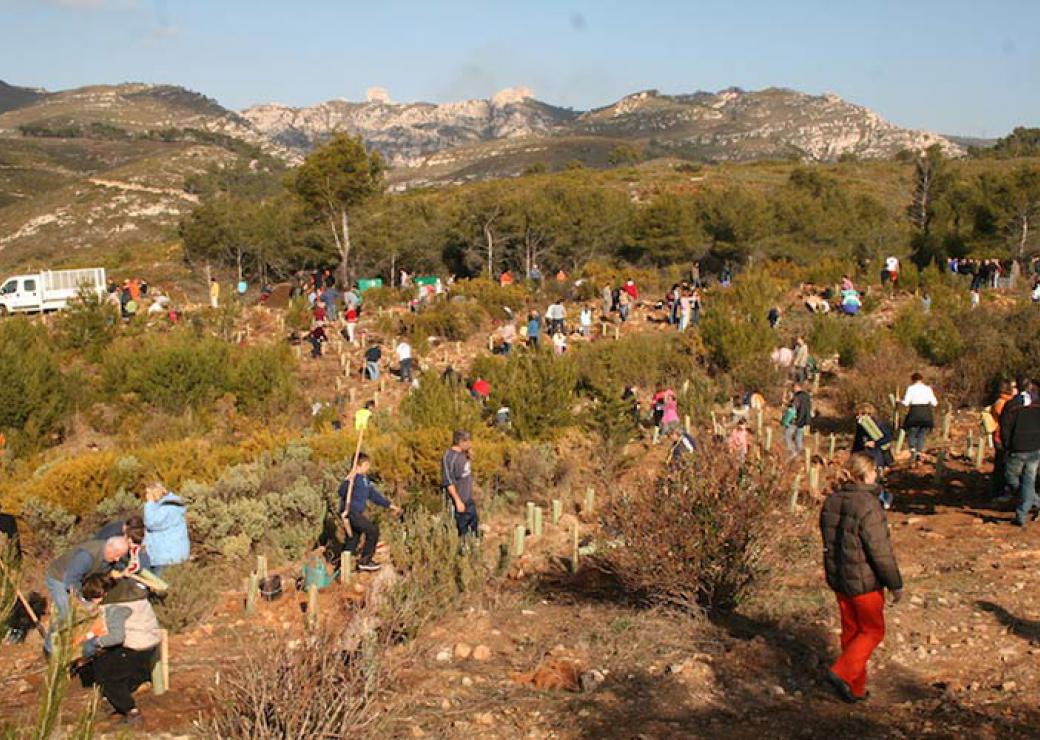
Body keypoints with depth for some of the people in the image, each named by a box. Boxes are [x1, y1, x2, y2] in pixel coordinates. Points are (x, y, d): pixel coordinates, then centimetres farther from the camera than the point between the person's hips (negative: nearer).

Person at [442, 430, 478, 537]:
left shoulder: (464, 454, 5)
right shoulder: (449, 457, -20)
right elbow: (448, 482, -20)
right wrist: (458, 501, -20)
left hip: (469, 499, 9)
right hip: (459, 500, -9)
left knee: (475, 525, 17)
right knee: (463, 530, 3)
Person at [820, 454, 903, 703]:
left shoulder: (832, 501, 1)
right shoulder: (868, 506, -23)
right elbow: (881, 551, -20)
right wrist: (895, 584, -10)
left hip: (837, 579, 7)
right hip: (864, 581, -7)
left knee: (851, 630, 17)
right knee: (872, 631, 11)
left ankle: (855, 689, 25)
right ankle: (842, 673, -1)